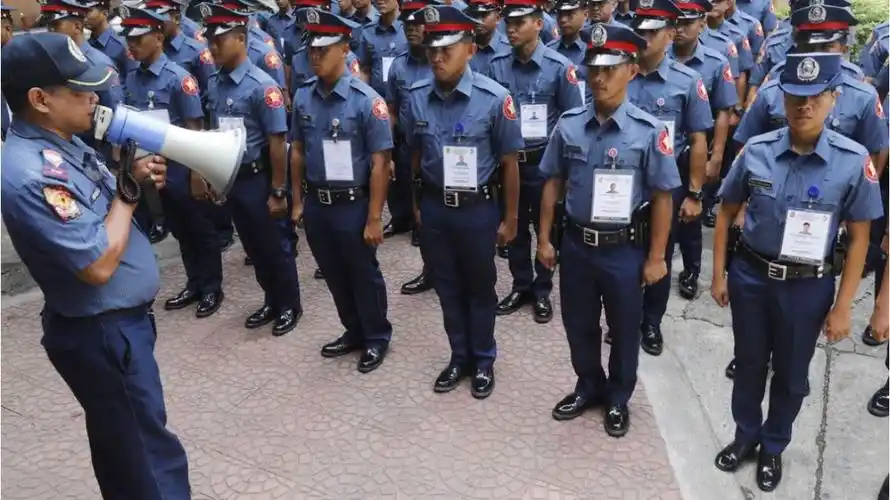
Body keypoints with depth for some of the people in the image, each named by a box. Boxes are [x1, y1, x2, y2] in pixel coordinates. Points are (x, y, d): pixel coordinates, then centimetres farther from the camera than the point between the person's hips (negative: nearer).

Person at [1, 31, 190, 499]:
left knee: (122, 440, 25)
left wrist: (139, 178, -6)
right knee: (143, 449, 6)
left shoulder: (65, 141, 3)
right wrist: (129, 189, -17)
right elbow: (98, 265, -28)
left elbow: (107, 210, 15)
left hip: (123, 316, 9)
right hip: (101, 332, -9)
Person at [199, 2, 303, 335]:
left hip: (257, 179, -6)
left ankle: (290, 306, 26)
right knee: (253, 246, 17)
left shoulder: (261, 86, -17)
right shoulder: (214, 85, 3)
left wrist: (278, 191, -15)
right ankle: (272, 302, 34)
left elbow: (277, 142, -16)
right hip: (230, 179, 7)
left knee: (273, 246, 7)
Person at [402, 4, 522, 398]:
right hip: (434, 208, 3)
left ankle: (483, 361, 33)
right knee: (447, 287, 16)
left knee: (480, 288, 14)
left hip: (477, 209, -3)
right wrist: (417, 205, 12)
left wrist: (510, 219, -4)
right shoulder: (416, 98, -5)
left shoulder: (494, 99, -16)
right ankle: (460, 357, 35)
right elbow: (415, 156, 7)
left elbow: (509, 163, -8)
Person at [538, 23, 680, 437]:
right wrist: (544, 239, 6)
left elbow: (663, 198, -10)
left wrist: (655, 258, -7)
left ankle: (618, 398, 41)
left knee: (624, 330, 16)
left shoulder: (648, 131, -15)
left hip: (625, 250, -3)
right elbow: (553, 184, 4)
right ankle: (588, 386, 45)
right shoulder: (568, 125, -5)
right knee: (578, 325, 19)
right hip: (576, 244, 3)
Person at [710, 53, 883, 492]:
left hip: (809, 286, -1)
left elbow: (859, 238, -8)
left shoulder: (853, 161, -15)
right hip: (750, 276, 1)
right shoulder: (756, 151, -11)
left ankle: (773, 447, 42)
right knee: (749, 365, 19)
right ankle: (745, 436, 44)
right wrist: (719, 275, 2)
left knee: (791, 375, 18)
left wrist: (842, 306, -7)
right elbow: (726, 212, 2)